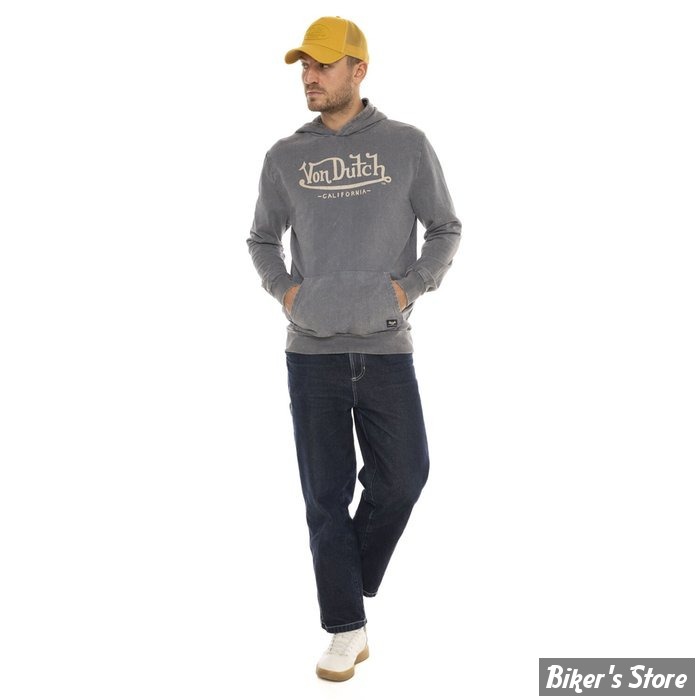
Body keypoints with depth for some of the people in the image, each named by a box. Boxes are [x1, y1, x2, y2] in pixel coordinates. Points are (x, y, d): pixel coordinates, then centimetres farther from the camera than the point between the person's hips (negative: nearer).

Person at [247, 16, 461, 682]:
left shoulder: (407, 145, 2)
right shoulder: (285, 156, 6)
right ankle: (346, 631, 13)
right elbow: (262, 240, 17)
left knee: (402, 476, -3)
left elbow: (445, 231, 8)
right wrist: (284, 291, 0)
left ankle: (353, 576, 26)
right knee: (326, 494, 2)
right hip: (311, 350, 1)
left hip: (386, 348, 0)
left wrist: (407, 288, -6)